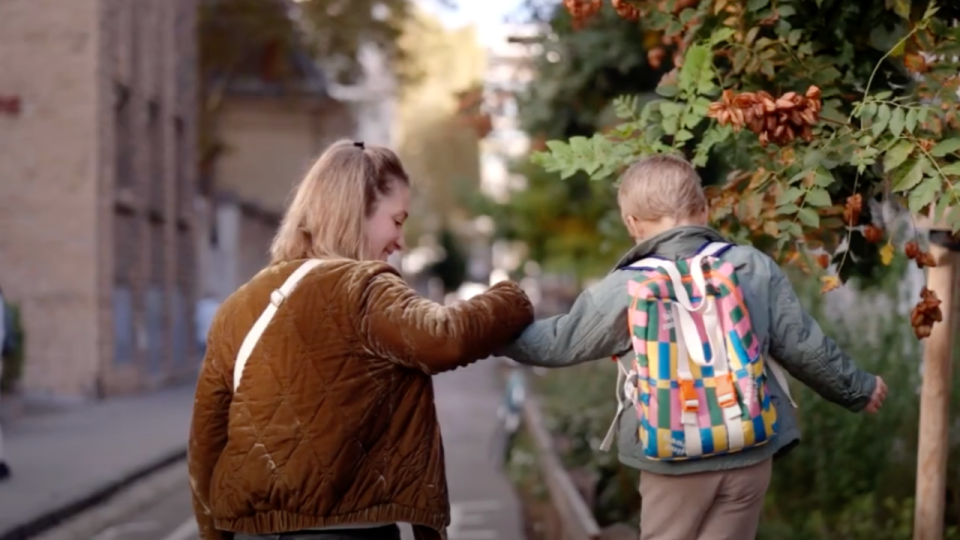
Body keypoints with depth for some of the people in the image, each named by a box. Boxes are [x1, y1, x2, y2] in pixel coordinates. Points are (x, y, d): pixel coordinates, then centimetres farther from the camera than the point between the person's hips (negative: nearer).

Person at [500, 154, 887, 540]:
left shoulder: (622, 289, -7)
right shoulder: (754, 268, -2)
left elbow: (558, 342, 5)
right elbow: (805, 347, 1)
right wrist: (859, 389, 18)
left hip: (672, 463, -1)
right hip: (749, 456, 2)